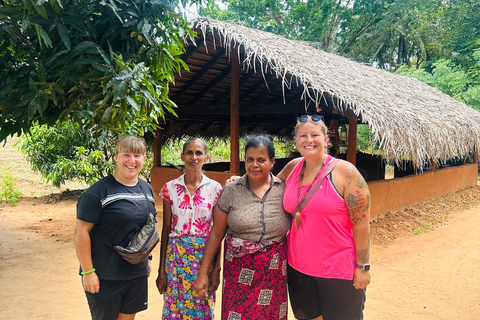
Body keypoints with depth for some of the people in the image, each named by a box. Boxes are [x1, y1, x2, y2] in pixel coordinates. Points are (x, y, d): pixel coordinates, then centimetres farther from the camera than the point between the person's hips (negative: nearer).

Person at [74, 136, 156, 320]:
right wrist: (88, 272, -16)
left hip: (137, 273, 6)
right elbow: (81, 232, -16)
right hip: (104, 276, -6)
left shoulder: (147, 189, 7)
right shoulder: (100, 191, -15)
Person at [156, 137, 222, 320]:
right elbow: (166, 229, 3)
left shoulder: (215, 188, -2)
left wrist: (217, 268, -4)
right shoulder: (170, 188, 0)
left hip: (205, 255, 0)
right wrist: (161, 269, 2)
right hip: (176, 255, 1)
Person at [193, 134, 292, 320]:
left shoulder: (284, 190, -3)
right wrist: (202, 273, 1)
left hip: (274, 274, 1)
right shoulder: (231, 191, -3)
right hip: (238, 272, 0)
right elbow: (216, 234, 1)